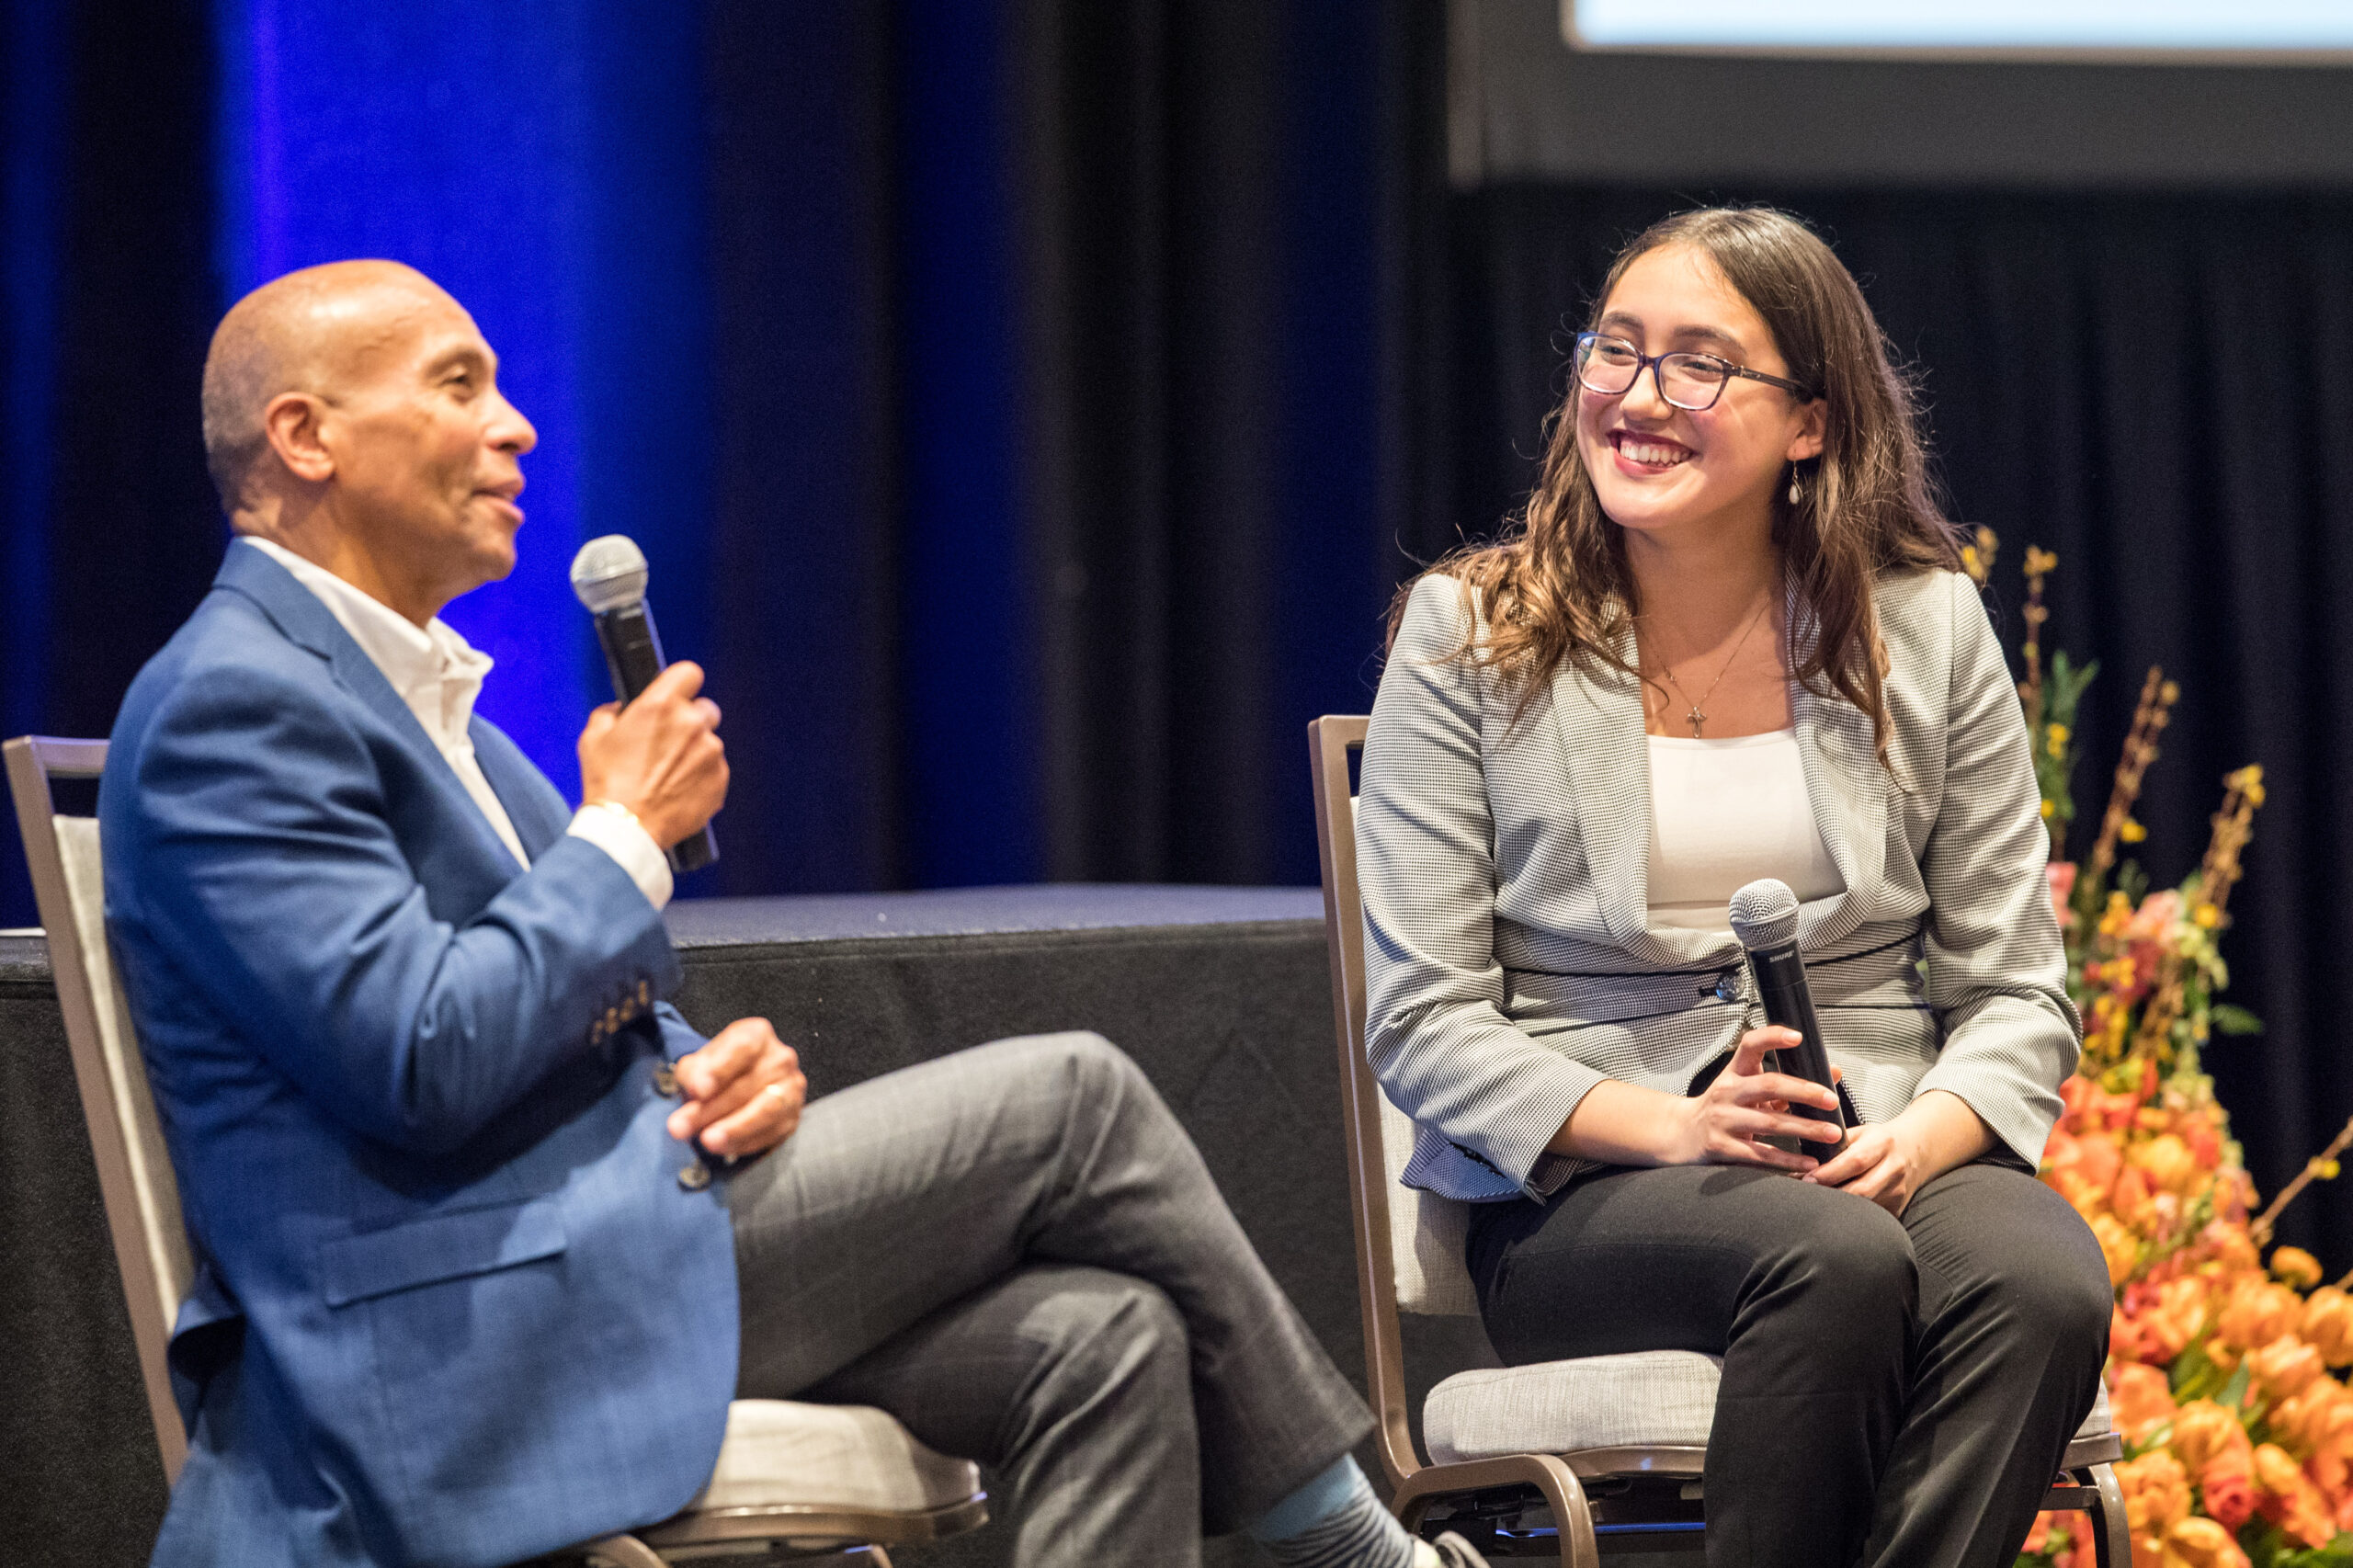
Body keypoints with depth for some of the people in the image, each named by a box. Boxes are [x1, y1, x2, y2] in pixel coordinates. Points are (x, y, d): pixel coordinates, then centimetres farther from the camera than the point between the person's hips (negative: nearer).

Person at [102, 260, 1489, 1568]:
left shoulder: (409, 687, 21)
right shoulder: (231, 704, -12)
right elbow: (422, 1063, -22)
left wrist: (712, 1069, 2)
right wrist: (628, 831, -10)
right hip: (464, 1332, -9)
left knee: (1103, 1339, -7)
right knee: (1072, 1099, -6)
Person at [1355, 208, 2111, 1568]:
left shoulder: (1927, 628, 10)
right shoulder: (1471, 636, 4)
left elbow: (2016, 994, 9)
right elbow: (1423, 1023, -1)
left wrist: (1919, 1137, -14)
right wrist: (1671, 1127, -17)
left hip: (1885, 1157, 2)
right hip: (1576, 1190, -2)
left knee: (2045, 1286, -32)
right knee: (1835, 1262, -35)